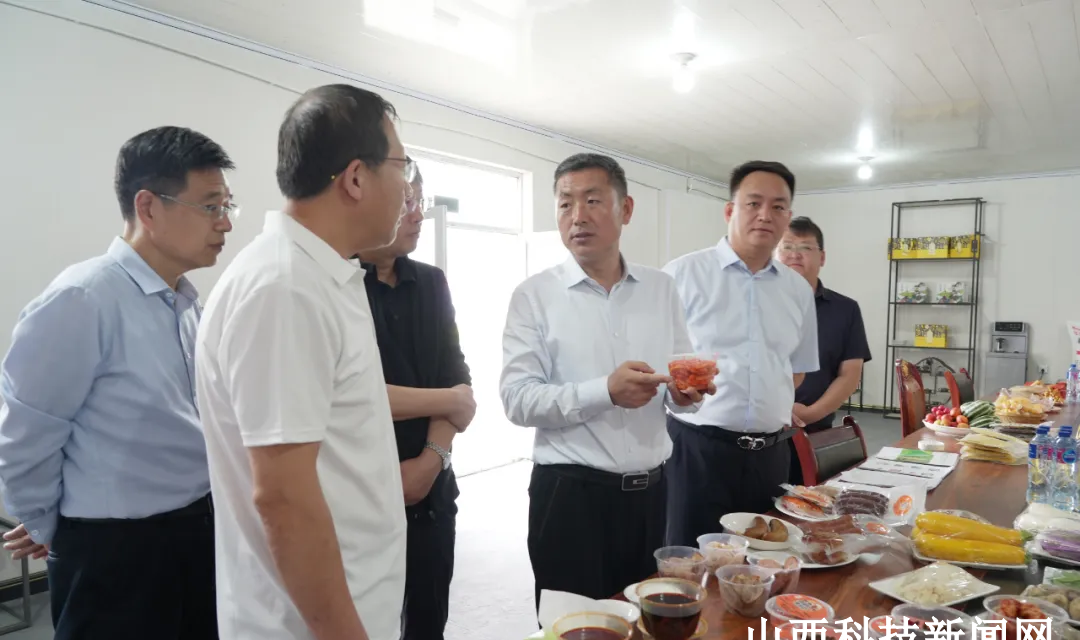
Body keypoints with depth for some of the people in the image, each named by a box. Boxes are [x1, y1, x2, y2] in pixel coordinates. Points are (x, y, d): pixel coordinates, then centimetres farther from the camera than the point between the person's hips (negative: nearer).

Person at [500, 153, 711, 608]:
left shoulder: (661, 289, 6)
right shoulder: (534, 295, -6)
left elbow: (679, 389, 11)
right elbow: (517, 399, -14)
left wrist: (684, 393, -12)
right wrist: (605, 392, -25)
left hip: (651, 492, 4)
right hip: (570, 494, -4)